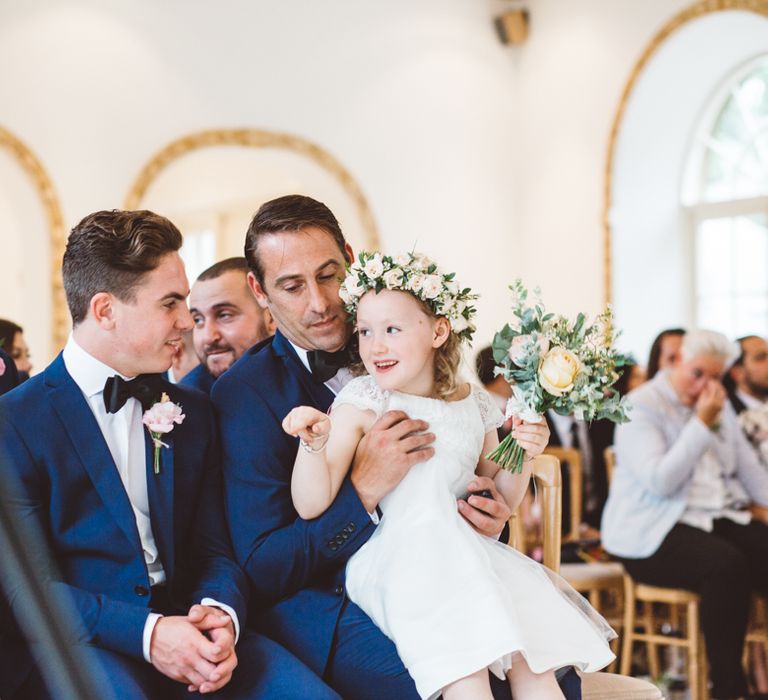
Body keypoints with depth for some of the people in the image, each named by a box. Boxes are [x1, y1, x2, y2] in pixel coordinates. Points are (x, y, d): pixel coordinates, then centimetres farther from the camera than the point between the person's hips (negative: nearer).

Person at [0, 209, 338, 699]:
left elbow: (216, 551, 13)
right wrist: (146, 632, -22)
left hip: (187, 632, 3)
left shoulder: (192, 412, 14)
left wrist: (220, 615, -10)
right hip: (84, 645, -3)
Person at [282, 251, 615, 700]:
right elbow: (312, 506, -10)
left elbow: (500, 502, 20)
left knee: (533, 661, -15)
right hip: (393, 562, -4)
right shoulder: (360, 405, -3)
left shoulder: (476, 406, 9)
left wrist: (521, 457, 0)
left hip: (467, 556, 4)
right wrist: (313, 444, -28)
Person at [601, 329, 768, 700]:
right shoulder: (641, 407, -6)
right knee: (727, 564, -34)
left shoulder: (718, 406, 17)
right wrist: (701, 425, -17)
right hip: (652, 533, -7)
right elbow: (660, 481, -19)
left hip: (721, 517, 7)